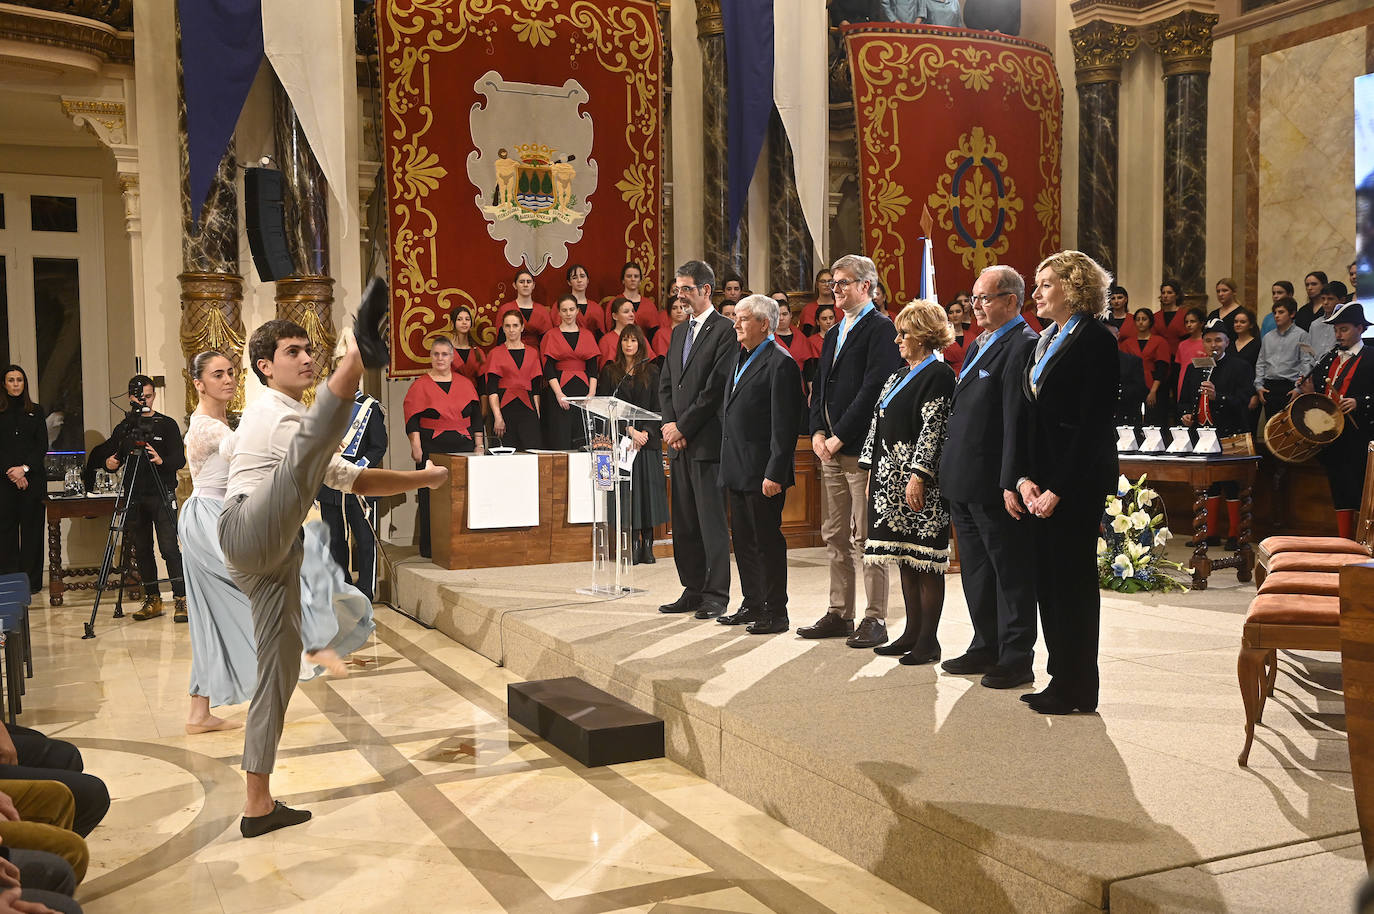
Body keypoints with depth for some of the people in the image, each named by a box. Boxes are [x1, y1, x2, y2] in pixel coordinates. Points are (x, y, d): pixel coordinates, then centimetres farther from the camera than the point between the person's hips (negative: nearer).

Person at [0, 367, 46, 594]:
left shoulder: (36, 411, 11)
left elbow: (43, 446, 5)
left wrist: (25, 468, -8)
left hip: (33, 479, 1)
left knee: (32, 528, 0)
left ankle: (31, 581, 4)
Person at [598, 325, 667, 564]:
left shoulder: (651, 371, 8)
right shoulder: (610, 372, 8)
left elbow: (657, 407, 4)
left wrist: (646, 432, -11)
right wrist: (631, 431, -11)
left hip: (648, 438, 0)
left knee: (648, 487, -2)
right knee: (627, 488, -4)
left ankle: (648, 544, 1)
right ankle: (634, 544, -2)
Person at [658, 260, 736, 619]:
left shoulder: (724, 330, -9)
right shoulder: (679, 332, 18)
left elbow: (716, 388, -15)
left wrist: (683, 427, -12)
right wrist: (669, 423, 1)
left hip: (707, 440, -8)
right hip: (680, 441, 8)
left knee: (712, 520, -3)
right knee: (683, 521, 11)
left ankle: (716, 595, 4)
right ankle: (693, 590, 19)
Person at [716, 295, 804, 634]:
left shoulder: (781, 364, -13)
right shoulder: (738, 358, 15)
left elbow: (785, 425, -17)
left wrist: (774, 474, -21)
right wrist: (726, 462, 14)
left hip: (762, 473, -9)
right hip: (736, 470, 9)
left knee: (768, 541, -1)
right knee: (743, 540, 15)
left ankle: (776, 613, 8)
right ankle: (752, 605, 26)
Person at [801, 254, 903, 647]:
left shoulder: (881, 328, -8)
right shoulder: (834, 334, 20)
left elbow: (873, 389, -16)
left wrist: (840, 437, -15)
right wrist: (818, 432, 3)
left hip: (862, 448, -9)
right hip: (831, 448, 9)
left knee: (866, 537, -4)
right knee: (836, 536, 12)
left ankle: (875, 619, 3)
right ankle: (839, 614, 20)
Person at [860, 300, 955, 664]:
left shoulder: (939, 375, -9)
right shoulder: (898, 376, 18)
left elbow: (933, 429, -17)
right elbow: (879, 424, 18)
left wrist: (919, 476, -22)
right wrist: (872, 472, 14)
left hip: (920, 482, -9)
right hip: (890, 478, 9)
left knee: (925, 561, -3)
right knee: (904, 560, 11)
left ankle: (928, 641, 4)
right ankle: (912, 634, 19)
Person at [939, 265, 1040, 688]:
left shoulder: (1022, 345, -13)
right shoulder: (977, 345, 17)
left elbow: (1019, 420, -20)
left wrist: (1011, 483, -23)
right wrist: (951, 471, 16)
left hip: (994, 485, -10)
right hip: (964, 482, 10)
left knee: (1011, 571, 2)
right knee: (975, 570, 17)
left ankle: (1017, 658, 11)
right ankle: (987, 647, 30)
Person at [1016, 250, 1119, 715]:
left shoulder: (1096, 341, -11)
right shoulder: (1047, 340, 15)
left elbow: (1093, 424, -16)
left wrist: (1057, 489, -17)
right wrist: (1027, 478, 2)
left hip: (1077, 482, -8)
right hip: (1043, 485, 8)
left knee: (1073, 581, -1)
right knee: (1048, 581, 11)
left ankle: (1078, 689, 10)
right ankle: (1061, 679, 21)